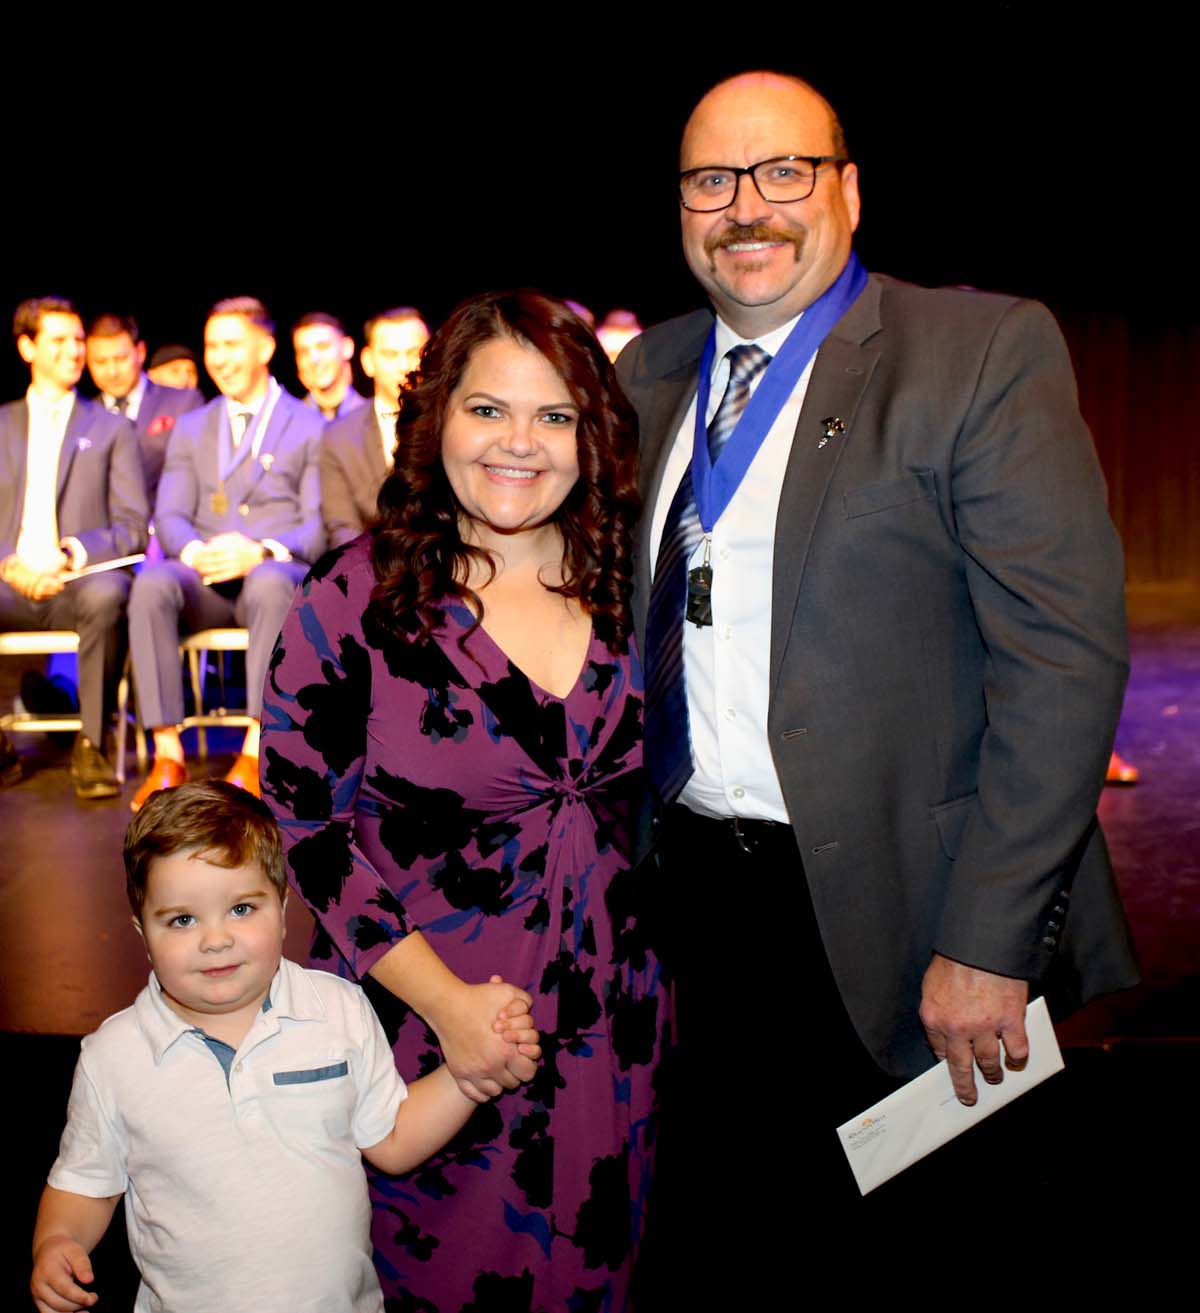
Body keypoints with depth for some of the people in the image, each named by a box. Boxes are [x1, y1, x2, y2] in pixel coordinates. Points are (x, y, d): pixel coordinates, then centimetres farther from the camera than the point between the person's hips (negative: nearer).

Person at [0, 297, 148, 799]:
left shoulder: (112, 429, 17)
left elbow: (132, 525, 7)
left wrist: (78, 552, -12)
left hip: (80, 579, -1)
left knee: (106, 596, -38)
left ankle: (91, 747, -25)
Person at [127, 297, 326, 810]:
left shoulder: (310, 427, 11)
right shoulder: (190, 428, 22)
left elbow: (318, 525, -1)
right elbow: (169, 515, 11)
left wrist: (262, 552, -22)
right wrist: (194, 550, -15)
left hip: (276, 573, -3)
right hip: (205, 579, 3)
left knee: (271, 584, -40)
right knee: (152, 582, -31)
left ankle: (255, 753, -35)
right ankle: (167, 755, -30)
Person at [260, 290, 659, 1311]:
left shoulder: (626, 584, -1)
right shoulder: (355, 598, -12)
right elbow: (304, 819, -11)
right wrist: (446, 1001, -16)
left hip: (610, 1023, 4)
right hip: (424, 1013, -3)